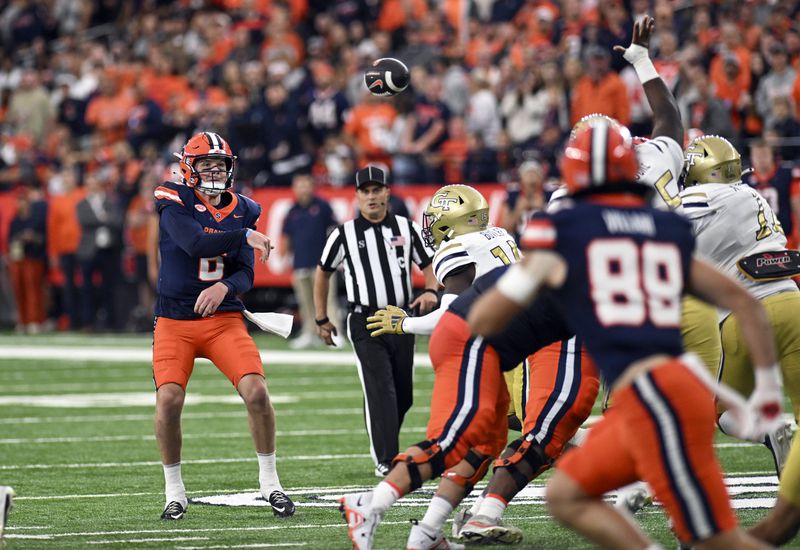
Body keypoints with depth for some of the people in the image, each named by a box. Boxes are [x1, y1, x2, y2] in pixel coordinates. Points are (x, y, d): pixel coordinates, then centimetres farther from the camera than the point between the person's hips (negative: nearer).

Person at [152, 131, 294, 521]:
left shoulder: (242, 210, 7)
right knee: (169, 400, -17)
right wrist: (244, 235, -22)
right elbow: (194, 243, -23)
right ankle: (174, 492, 3)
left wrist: (224, 287, -20)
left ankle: (269, 483, 3)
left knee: (257, 391, -15)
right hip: (175, 323, -2)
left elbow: (246, 274, 1)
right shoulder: (174, 202, -5)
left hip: (224, 318, 3)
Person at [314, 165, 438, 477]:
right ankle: (385, 459, -14)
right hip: (365, 322, -3)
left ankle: (383, 445, 29)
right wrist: (322, 320, 11)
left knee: (403, 395, 9)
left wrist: (430, 291, -6)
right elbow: (323, 274, 12)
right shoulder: (345, 235, 0)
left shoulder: (407, 229, 6)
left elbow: (428, 264, 15)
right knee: (380, 390, -14)